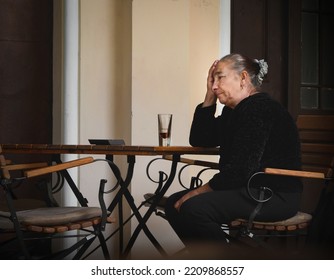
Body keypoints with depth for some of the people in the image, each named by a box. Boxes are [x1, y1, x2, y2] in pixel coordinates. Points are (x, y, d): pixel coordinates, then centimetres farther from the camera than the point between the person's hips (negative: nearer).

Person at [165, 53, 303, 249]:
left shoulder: (260, 109, -16)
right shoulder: (233, 111, 15)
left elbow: (241, 169, -23)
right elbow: (199, 140, 19)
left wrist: (200, 191, -14)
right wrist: (210, 97, 10)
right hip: (249, 191, 10)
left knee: (193, 207, -28)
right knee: (175, 204, 4)